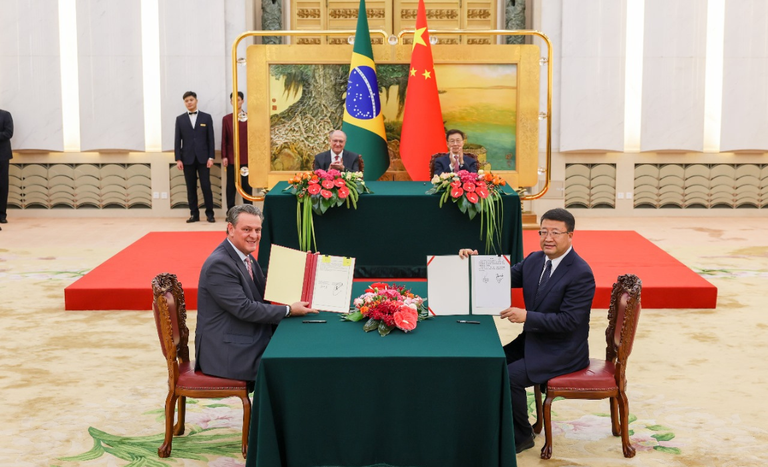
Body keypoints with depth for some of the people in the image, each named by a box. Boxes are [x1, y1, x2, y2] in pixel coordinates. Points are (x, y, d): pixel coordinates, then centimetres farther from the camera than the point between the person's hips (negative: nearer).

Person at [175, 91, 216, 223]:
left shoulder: (206, 117, 5)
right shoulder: (180, 119, 9)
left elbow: (211, 139, 3)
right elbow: (177, 140, 6)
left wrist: (211, 157, -5)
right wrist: (178, 159, -1)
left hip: (203, 158, -1)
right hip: (188, 158, 1)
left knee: (206, 186, -4)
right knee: (191, 187, 3)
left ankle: (209, 213, 3)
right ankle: (194, 214, 8)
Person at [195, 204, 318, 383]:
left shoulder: (245, 257, 10)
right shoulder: (219, 264, -19)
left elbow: (265, 293, 15)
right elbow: (244, 309, -22)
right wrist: (289, 310, -16)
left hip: (252, 340, 9)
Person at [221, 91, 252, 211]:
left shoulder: (249, 118, 3)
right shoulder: (226, 119, 7)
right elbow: (224, 139, 5)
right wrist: (224, 156, -1)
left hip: (246, 157, -1)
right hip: (231, 157, 1)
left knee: (246, 185, 3)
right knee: (231, 185, 3)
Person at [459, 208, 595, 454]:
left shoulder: (581, 274, -19)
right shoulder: (534, 260, 5)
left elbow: (568, 322, -23)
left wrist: (526, 316, -27)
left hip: (562, 352, -8)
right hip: (532, 340, 8)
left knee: (510, 376, -23)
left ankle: (521, 436, 0)